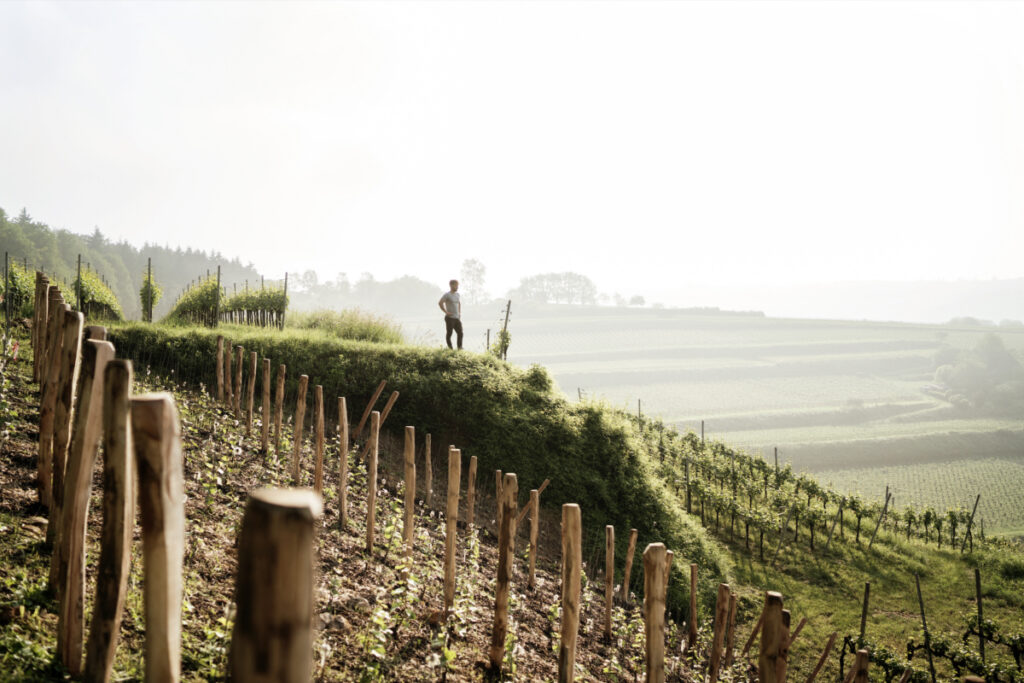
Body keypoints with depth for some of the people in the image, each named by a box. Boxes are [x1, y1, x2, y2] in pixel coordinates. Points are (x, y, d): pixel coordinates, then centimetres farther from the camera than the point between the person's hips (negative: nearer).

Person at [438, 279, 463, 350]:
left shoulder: (457, 294, 13)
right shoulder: (447, 294, -8)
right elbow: (440, 303, -13)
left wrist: (459, 313, 18)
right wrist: (446, 312, -14)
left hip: (457, 318, 7)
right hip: (450, 318, -7)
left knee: (460, 333, 1)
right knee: (449, 333, 0)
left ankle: (460, 348, 4)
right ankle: (450, 348, 7)